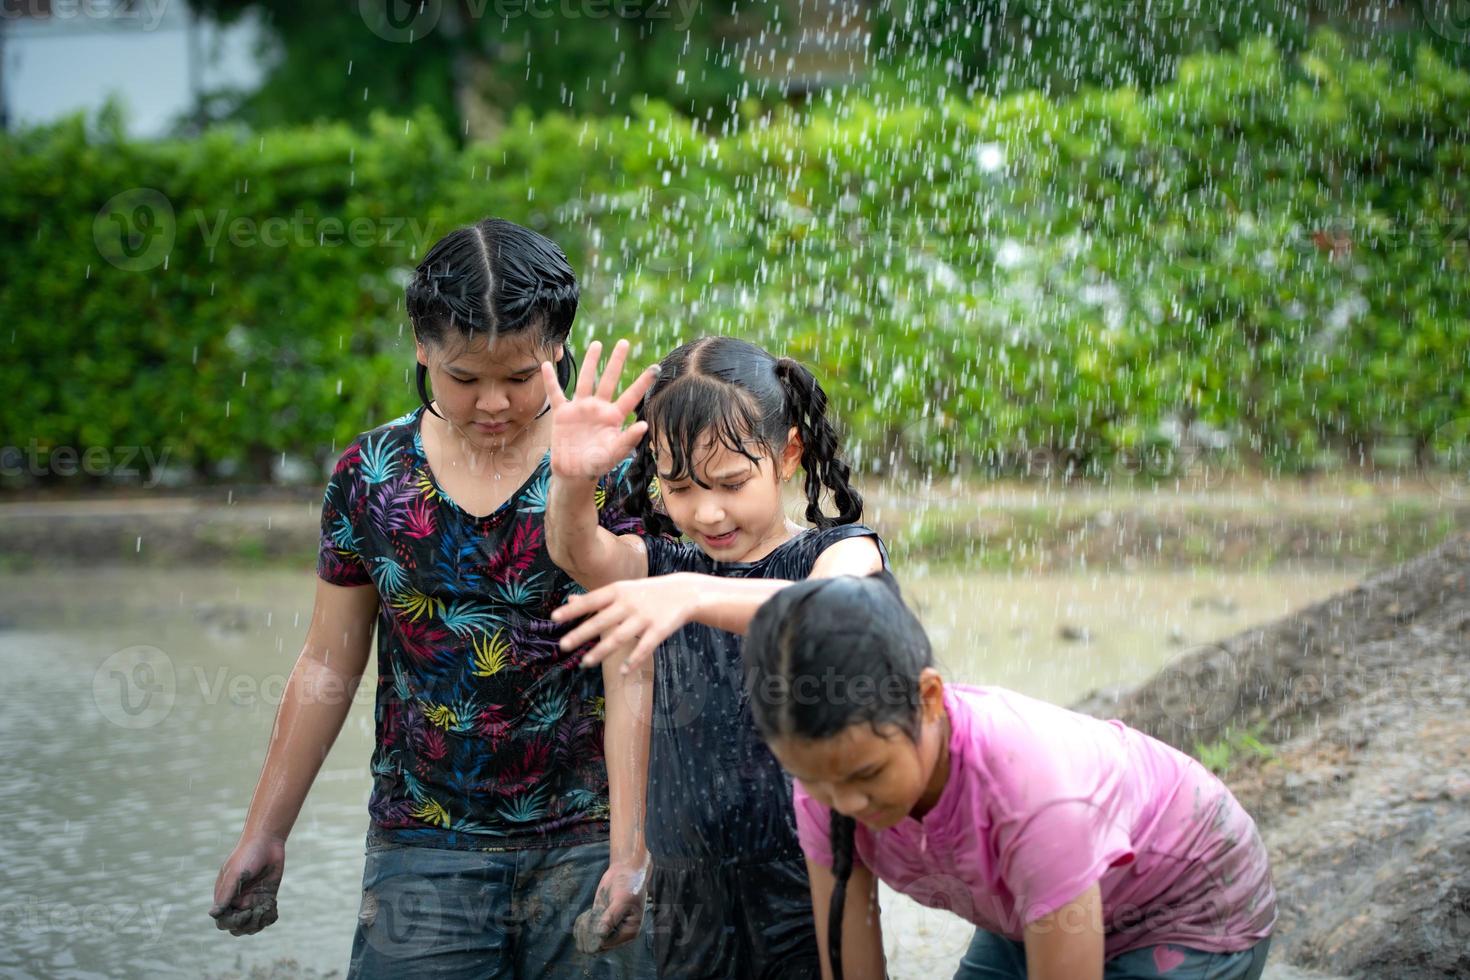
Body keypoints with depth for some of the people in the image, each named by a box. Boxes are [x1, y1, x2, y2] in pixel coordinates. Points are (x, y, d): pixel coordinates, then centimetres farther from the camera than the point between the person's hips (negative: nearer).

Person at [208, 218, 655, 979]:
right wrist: (263, 834, 11)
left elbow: (632, 680, -9)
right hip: (421, 851, 2)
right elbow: (328, 667, 10)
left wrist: (628, 854, -17)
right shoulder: (371, 475, 3)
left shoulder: (610, 472, -5)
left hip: (585, 843, -2)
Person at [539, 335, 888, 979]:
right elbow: (577, 552, -12)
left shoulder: (842, 549, -3)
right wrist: (572, 480, -36)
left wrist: (693, 596, -45)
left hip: (810, 879, -3)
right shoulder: (664, 568, 9)